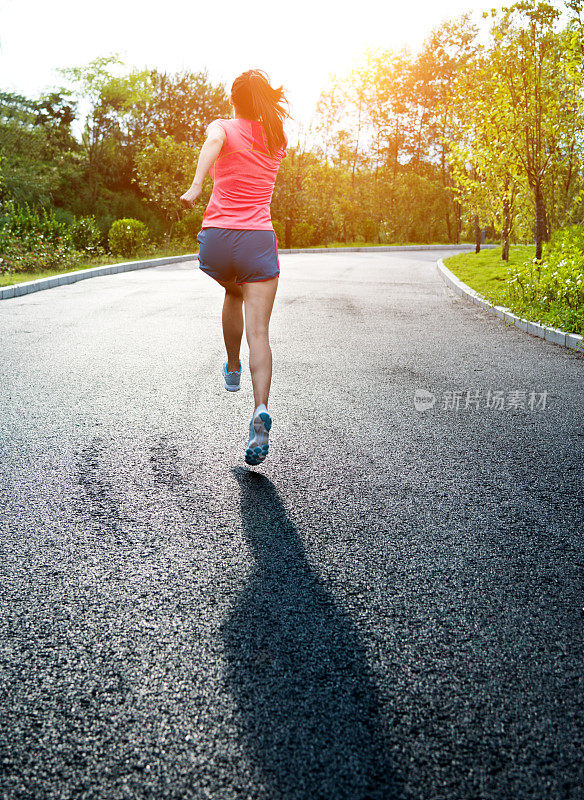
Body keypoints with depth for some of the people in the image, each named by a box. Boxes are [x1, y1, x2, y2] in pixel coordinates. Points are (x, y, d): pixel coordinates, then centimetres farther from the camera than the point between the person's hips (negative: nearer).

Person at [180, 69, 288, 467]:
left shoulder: (224, 127, 6)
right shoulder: (277, 139, 16)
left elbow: (213, 143, -20)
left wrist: (196, 185, -34)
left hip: (217, 238, 0)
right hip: (259, 239, 1)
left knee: (233, 293, 31)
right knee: (258, 332, -6)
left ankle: (233, 370, 38)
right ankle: (261, 409, -24)